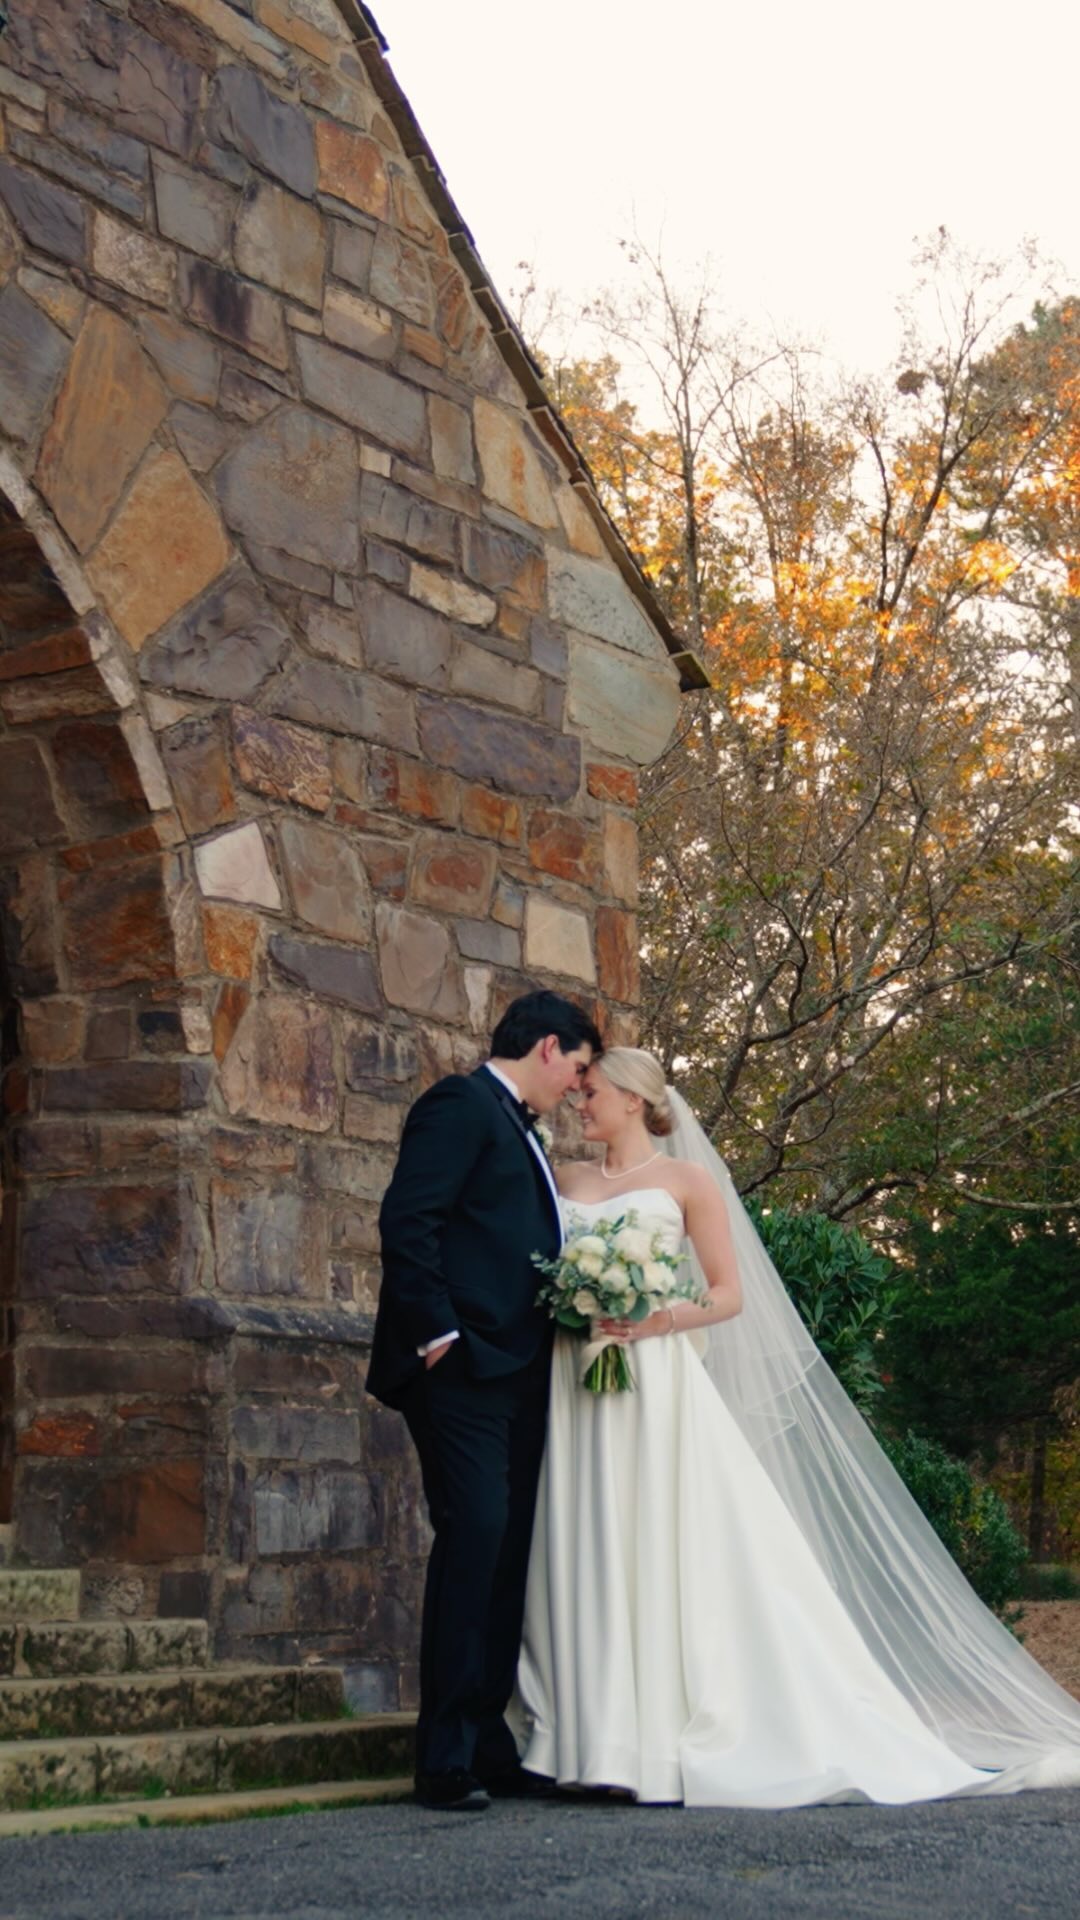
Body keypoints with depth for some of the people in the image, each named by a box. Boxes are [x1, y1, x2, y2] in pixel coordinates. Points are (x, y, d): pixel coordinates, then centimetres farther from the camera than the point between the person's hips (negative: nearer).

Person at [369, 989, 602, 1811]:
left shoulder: (518, 1129, 25)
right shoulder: (460, 1105, -3)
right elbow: (407, 1220, -14)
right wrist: (437, 1333, -19)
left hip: (517, 1374, 10)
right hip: (464, 1370, -10)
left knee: (509, 1552, 7)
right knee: (475, 1537, -13)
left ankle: (490, 1745, 10)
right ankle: (447, 1758, -10)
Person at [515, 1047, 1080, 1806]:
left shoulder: (686, 1180, 5)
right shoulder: (568, 1180, 17)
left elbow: (729, 1295, 1)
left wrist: (659, 1321, -15)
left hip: (657, 1387, -4)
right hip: (575, 1397, 4)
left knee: (677, 1558, -9)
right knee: (582, 1562, -1)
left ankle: (678, 1738, -5)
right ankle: (595, 1740, 1)